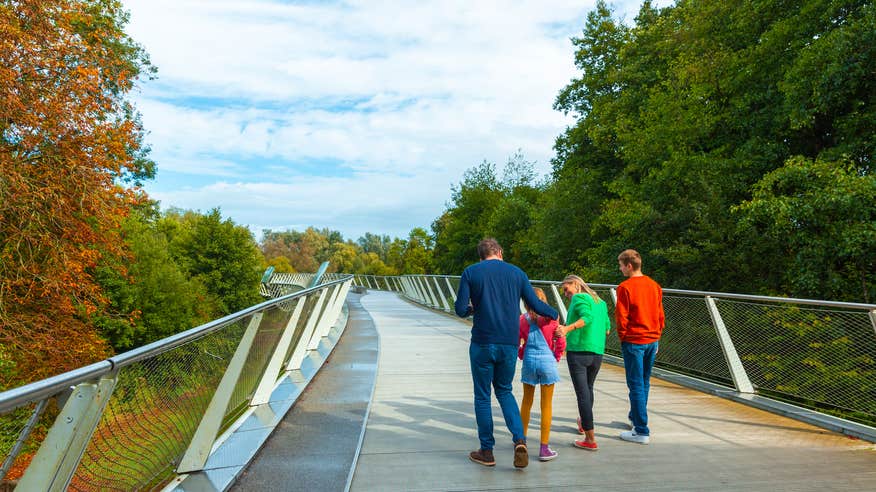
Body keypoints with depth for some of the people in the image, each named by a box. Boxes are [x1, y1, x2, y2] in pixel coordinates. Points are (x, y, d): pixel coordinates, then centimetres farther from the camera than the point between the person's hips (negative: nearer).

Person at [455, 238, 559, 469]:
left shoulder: (470, 273, -1)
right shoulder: (517, 273, 5)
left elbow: (460, 309, -6)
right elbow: (535, 305, 7)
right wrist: (554, 314, 26)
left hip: (482, 344, -2)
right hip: (510, 344, 3)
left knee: (482, 396, 11)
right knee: (505, 391, 20)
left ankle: (487, 451, 18)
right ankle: (519, 440, 1)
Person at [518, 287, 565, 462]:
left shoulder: (522, 320, -3)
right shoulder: (551, 319, -8)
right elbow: (561, 342, -5)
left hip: (529, 362, 2)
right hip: (547, 362, -2)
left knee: (526, 402, 19)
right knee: (546, 405, 5)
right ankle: (544, 448, 8)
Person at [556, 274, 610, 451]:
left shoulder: (579, 298, -4)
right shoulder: (600, 302, 16)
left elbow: (587, 317, -22)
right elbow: (607, 328, 15)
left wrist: (567, 328, -33)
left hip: (578, 351, -7)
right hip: (597, 353, 7)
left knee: (582, 393, -4)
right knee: (588, 388, 24)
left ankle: (590, 439, -4)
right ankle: (584, 422, 45)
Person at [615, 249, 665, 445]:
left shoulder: (625, 287, -13)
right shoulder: (654, 285, 7)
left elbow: (621, 317, -12)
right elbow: (660, 315, 11)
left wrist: (622, 338, 1)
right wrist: (656, 337, 18)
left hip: (634, 341, -7)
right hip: (652, 340, 7)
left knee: (636, 385, -2)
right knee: (644, 382, 19)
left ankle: (642, 432, 0)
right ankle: (635, 418, 35)